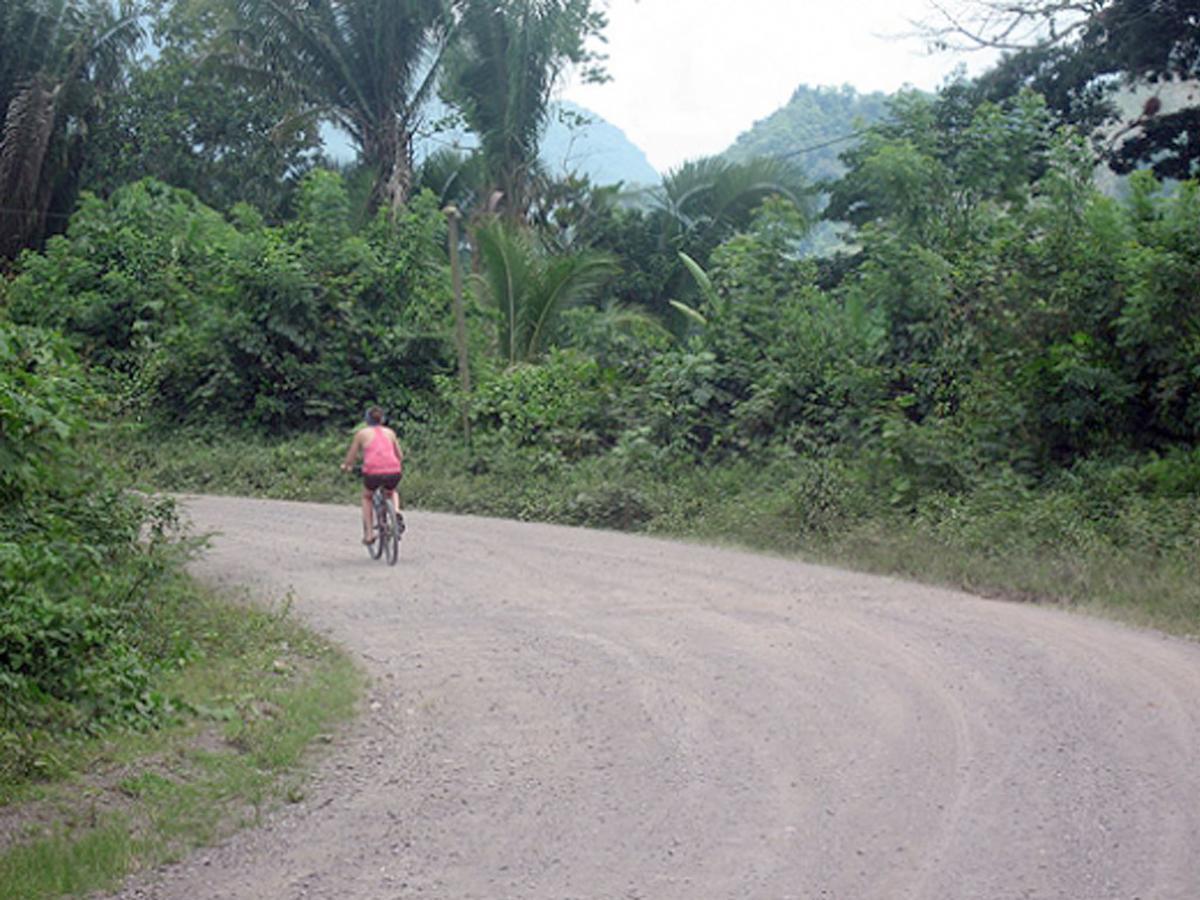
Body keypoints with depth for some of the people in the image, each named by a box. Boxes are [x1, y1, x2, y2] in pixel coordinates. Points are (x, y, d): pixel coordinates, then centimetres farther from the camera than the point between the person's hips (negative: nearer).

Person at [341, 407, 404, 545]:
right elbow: (400, 456, 25)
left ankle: (369, 533, 21)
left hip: (372, 472, -2)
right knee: (391, 492, 36)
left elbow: (351, 456, 18)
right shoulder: (390, 432, 22)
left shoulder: (362, 433, 14)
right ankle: (396, 511, 4)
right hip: (393, 472, 2)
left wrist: (345, 466, 39)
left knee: (366, 497, 30)